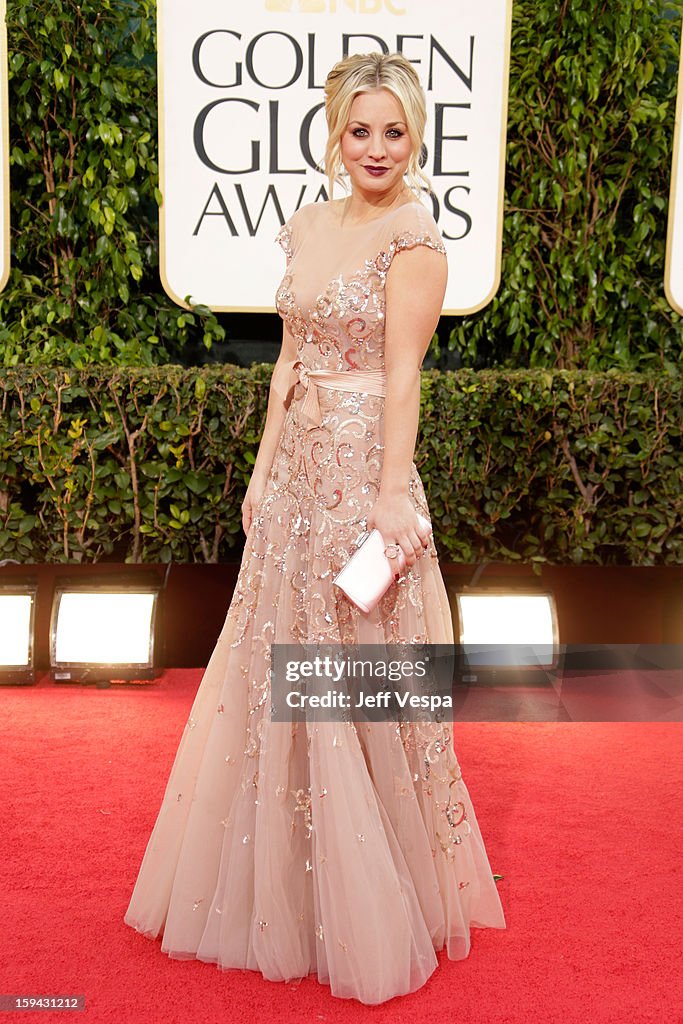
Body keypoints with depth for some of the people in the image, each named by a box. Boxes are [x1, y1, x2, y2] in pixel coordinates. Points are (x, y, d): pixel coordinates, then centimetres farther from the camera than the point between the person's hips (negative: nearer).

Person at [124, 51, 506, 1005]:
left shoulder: (413, 232, -7)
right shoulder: (310, 225, 13)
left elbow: (403, 372, -14)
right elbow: (291, 358, 14)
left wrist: (393, 492, -20)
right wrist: (265, 468, 11)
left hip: (363, 468, -7)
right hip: (298, 466, 7)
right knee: (284, 663, 14)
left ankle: (378, 912, 23)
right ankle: (291, 887, 35)